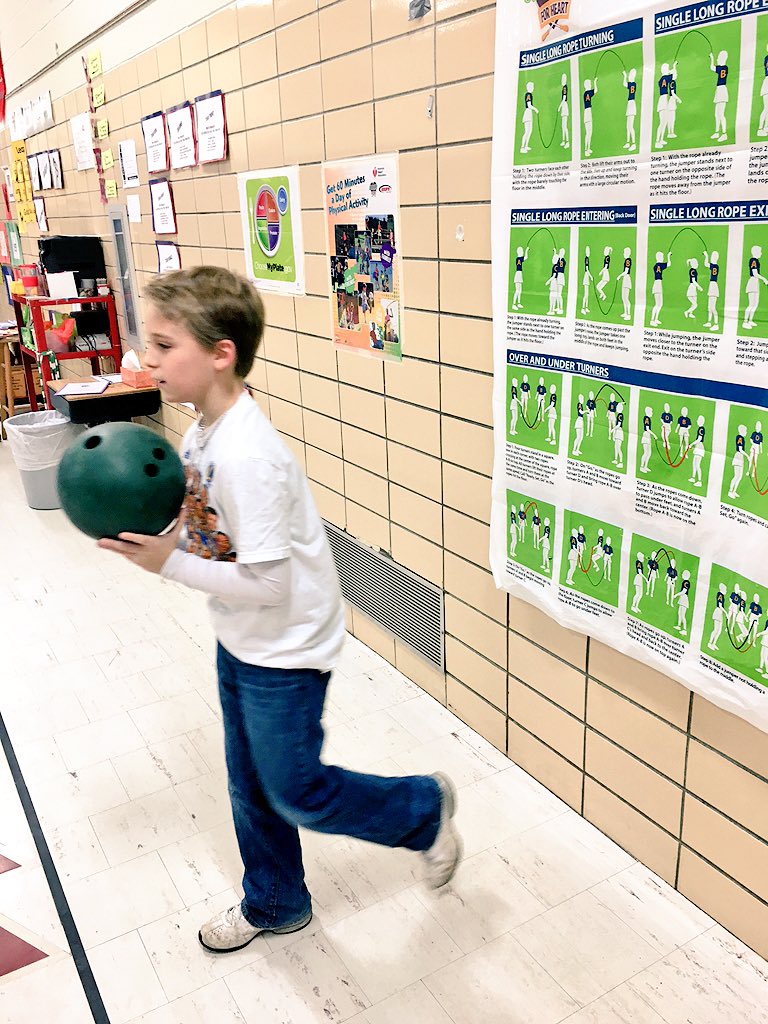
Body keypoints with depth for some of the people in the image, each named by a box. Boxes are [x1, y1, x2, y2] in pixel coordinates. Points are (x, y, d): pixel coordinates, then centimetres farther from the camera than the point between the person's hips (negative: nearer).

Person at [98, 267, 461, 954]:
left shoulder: (247, 457, -31)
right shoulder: (204, 431, -2)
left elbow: (267, 584, -30)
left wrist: (170, 563, -24)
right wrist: (154, 530, -8)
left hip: (284, 650, -9)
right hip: (239, 640, 9)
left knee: (293, 791, 9)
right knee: (251, 786, 22)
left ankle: (425, 808, 32)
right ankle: (274, 904, 46)